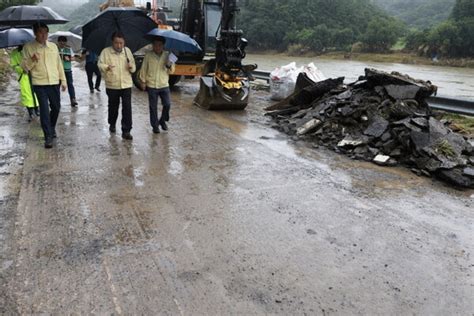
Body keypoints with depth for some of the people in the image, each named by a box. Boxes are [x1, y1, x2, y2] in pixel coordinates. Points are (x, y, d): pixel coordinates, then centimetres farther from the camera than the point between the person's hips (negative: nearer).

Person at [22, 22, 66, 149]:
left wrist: (63, 80, 10)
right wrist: (32, 60, -22)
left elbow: (59, 64, 12)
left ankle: (52, 128, 38)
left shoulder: (53, 46, 8)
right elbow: (24, 67, -2)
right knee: (44, 110, -7)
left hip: (54, 83, 4)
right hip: (39, 84, -3)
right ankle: (48, 137, -2)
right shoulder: (28, 47, -2)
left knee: (56, 107, 13)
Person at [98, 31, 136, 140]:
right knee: (113, 106, 15)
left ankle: (126, 131, -3)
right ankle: (112, 124, 40)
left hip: (126, 84, 1)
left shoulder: (127, 51, 7)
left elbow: (133, 66, 13)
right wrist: (106, 67, -32)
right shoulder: (105, 52, -3)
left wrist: (131, 67, -11)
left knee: (127, 107, -7)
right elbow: (100, 64, -10)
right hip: (112, 85, -1)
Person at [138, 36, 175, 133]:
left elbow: (171, 71, 7)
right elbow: (143, 69, 5)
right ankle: (155, 125, 17)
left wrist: (169, 66, -14)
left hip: (164, 85, 1)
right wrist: (143, 81, 4)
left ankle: (162, 121, 22)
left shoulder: (167, 55, 2)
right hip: (151, 86, -1)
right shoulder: (148, 55, -2)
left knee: (167, 104, -3)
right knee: (153, 107, 4)